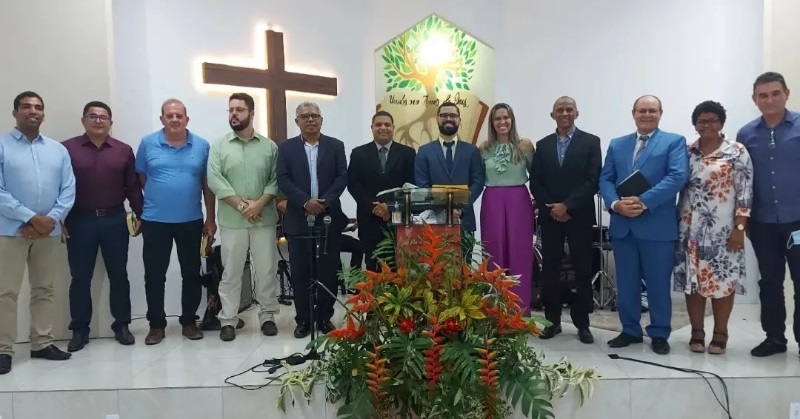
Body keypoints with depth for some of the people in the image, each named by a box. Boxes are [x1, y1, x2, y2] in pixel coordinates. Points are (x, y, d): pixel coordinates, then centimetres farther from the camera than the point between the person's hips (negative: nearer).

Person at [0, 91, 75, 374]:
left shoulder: (58, 150, 11)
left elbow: (69, 190, 4)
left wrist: (50, 220, -10)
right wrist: (32, 218, -16)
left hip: (49, 232, 4)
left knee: (44, 290, 11)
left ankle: (42, 344, 21)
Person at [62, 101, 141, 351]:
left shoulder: (124, 150, 5)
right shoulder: (67, 149, -1)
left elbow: (133, 186, 6)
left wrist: (139, 214, 1)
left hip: (115, 220, 2)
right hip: (79, 221, -1)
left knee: (118, 275, 8)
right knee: (80, 278, 6)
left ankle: (121, 325, 19)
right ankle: (79, 330, 18)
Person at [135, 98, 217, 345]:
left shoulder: (202, 146, 0)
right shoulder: (148, 144, -1)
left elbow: (207, 184, 3)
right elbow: (140, 178, 7)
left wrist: (210, 218, 4)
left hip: (191, 220, 1)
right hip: (155, 221, 0)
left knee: (191, 273, 9)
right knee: (154, 275, 5)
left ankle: (189, 321, 22)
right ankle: (156, 324, 19)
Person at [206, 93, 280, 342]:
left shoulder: (269, 146, 5)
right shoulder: (219, 146, 3)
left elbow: (276, 180, 0)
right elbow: (214, 181, -6)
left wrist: (259, 204, -14)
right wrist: (241, 205, -14)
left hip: (264, 219, 1)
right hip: (232, 220, -1)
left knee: (267, 270, 7)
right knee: (231, 271, 6)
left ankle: (267, 315, 21)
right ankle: (228, 320, 16)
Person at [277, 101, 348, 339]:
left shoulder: (335, 146, 8)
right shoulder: (286, 148, 7)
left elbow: (342, 178, -1)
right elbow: (283, 180, -3)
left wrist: (325, 202, -15)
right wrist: (306, 202, -16)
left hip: (329, 219, 0)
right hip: (298, 220, 0)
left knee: (328, 272, 6)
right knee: (300, 273, 5)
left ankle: (324, 318, 19)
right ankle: (303, 319, 16)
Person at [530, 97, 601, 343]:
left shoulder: (590, 142, 1)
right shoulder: (543, 145, 10)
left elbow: (593, 181, -8)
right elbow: (535, 183, 7)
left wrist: (567, 205, -14)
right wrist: (551, 207, -7)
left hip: (579, 216, -2)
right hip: (550, 216, 3)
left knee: (583, 270, 3)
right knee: (550, 269, 5)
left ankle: (582, 323, 14)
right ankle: (553, 320, 15)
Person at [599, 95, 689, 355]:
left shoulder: (674, 142, 3)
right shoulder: (617, 145, 16)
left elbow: (677, 177, -11)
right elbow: (605, 180, 8)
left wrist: (643, 202, -20)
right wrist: (615, 204, -12)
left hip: (658, 225, -3)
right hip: (622, 225, 4)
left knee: (658, 284, 5)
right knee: (626, 283, 10)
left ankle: (659, 334, 19)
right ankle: (630, 330, 23)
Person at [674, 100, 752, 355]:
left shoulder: (737, 152, -2)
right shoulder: (686, 152, 8)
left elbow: (745, 193, -6)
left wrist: (739, 228, -12)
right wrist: (676, 224, 5)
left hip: (722, 229, -3)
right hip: (690, 229, 3)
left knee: (722, 279, 2)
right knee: (692, 279, 5)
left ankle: (720, 334, 14)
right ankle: (696, 332, 16)